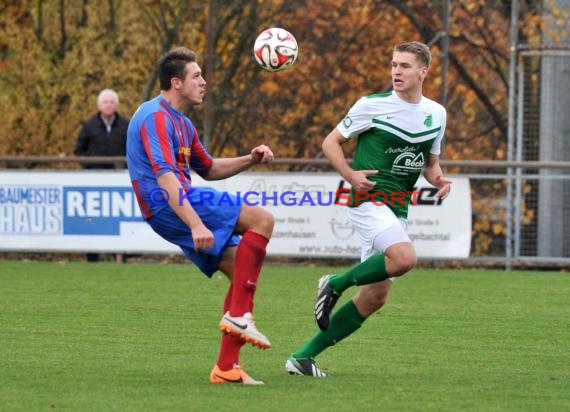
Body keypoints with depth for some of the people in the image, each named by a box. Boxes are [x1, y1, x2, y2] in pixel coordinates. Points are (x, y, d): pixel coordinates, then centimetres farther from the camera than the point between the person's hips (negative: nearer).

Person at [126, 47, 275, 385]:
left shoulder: (181, 123, 22)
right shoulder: (157, 117, -12)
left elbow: (209, 169, 32)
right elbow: (164, 177, -23)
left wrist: (250, 160, 15)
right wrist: (195, 224, -31)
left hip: (179, 203, 10)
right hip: (167, 206, -10)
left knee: (243, 270, 3)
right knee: (262, 219, -17)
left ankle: (227, 367, 1)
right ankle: (239, 315, -18)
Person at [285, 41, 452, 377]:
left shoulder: (436, 114, 11)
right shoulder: (372, 105, -5)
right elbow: (332, 142, 2)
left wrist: (439, 179, 0)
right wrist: (351, 174, -15)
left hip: (398, 210, 7)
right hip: (369, 199, -7)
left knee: (374, 298, 4)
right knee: (405, 257, -33)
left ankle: (303, 357, 11)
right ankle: (336, 284, -9)